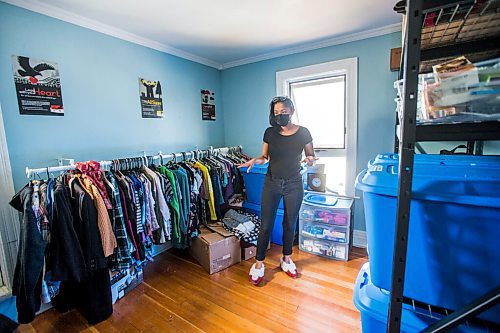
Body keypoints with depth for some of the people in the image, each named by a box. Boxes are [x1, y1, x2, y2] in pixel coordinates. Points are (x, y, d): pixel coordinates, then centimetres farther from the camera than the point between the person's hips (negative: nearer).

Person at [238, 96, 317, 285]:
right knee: (266, 225, 4)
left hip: (293, 184, 0)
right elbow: (265, 157, 5)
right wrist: (254, 160, -16)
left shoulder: (303, 133, -5)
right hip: (272, 183, 0)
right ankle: (259, 263, 23)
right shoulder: (270, 133, -2)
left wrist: (310, 160, -19)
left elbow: (311, 156, 3)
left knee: (290, 224, 14)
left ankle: (286, 259, 37)